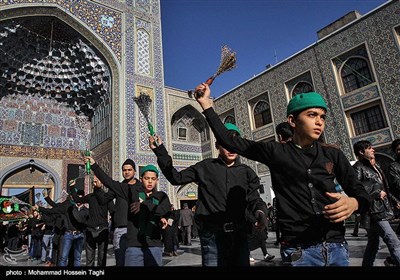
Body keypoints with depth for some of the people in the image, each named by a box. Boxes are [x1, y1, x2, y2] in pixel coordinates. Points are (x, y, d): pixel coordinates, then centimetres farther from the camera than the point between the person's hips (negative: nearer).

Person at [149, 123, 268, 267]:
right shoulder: (206, 167, 5)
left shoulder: (246, 172, 9)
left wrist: (260, 212, -19)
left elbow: (254, 199, 4)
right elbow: (176, 178, 9)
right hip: (212, 235, -2)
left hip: (239, 235, 3)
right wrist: (160, 151, 5)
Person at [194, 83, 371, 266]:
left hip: (337, 246, 3)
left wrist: (353, 203, -17)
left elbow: (360, 193, 7)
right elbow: (228, 140, 3)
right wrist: (206, 104, 3)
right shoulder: (275, 152, 0)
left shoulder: (333, 155, 6)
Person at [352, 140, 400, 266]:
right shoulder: (359, 167, -10)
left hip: (382, 209, 9)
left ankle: (367, 264, 24)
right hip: (374, 210, -9)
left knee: (373, 244, 15)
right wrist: (376, 193, -14)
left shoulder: (375, 165, 16)